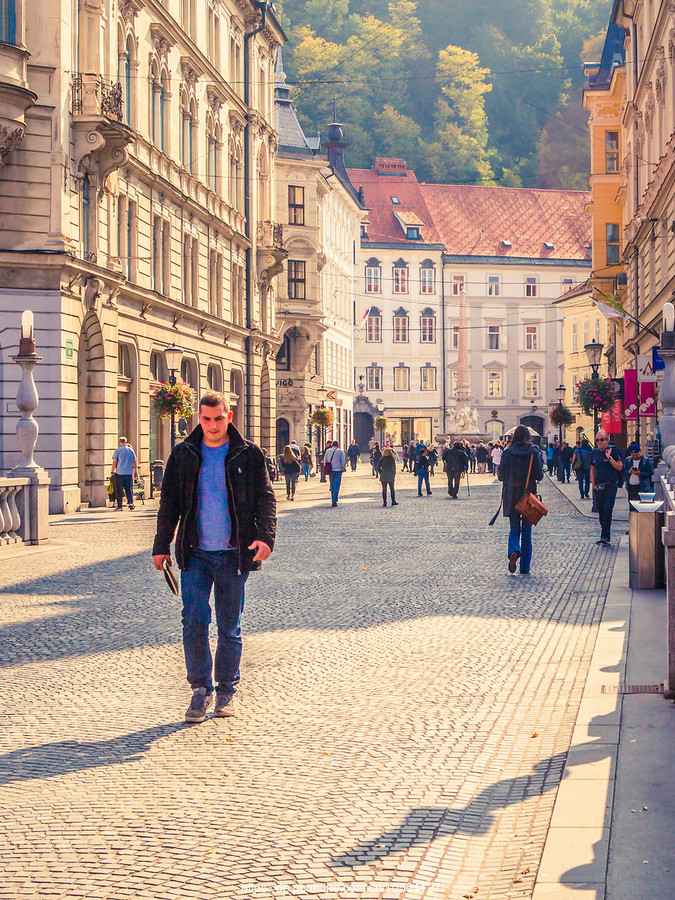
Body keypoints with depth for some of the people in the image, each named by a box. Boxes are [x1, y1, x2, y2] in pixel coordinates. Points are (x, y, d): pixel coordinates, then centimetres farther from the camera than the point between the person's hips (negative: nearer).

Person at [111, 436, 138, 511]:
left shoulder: (117, 450, -3)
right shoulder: (131, 450, 6)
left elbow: (114, 462, -6)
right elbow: (135, 462, 9)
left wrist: (112, 471, 0)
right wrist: (136, 472, 17)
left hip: (120, 473, -2)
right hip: (129, 473, 2)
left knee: (119, 490, 3)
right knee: (129, 489, 11)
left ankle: (119, 506, 2)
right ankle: (130, 502, -5)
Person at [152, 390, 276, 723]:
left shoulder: (248, 455, 2)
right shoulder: (183, 455, 6)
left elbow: (265, 498, 0)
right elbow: (169, 503, 11)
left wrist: (265, 536, -15)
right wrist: (162, 546, 8)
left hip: (234, 554, -1)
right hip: (195, 553, 1)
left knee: (229, 627, 6)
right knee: (194, 620, -9)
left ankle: (226, 692, 20)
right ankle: (201, 688, 5)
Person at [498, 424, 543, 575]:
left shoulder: (507, 452, -4)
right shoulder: (533, 452, -7)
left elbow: (501, 476, -1)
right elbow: (539, 476, -6)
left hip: (511, 495, 0)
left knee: (514, 529, 9)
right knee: (527, 531, 9)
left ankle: (513, 551, -23)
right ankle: (525, 568, 10)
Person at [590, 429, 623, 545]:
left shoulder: (613, 451, -4)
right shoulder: (595, 452, 11)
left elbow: (619, 467, -9)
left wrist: (609, 457, -17)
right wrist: (593, 483, 9)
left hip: (611, 486, -5)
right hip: (598, 486, 5)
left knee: (607, 511, -14)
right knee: (600, 512, 8)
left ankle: (605, 536, -15)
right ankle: (604, 536, 18)